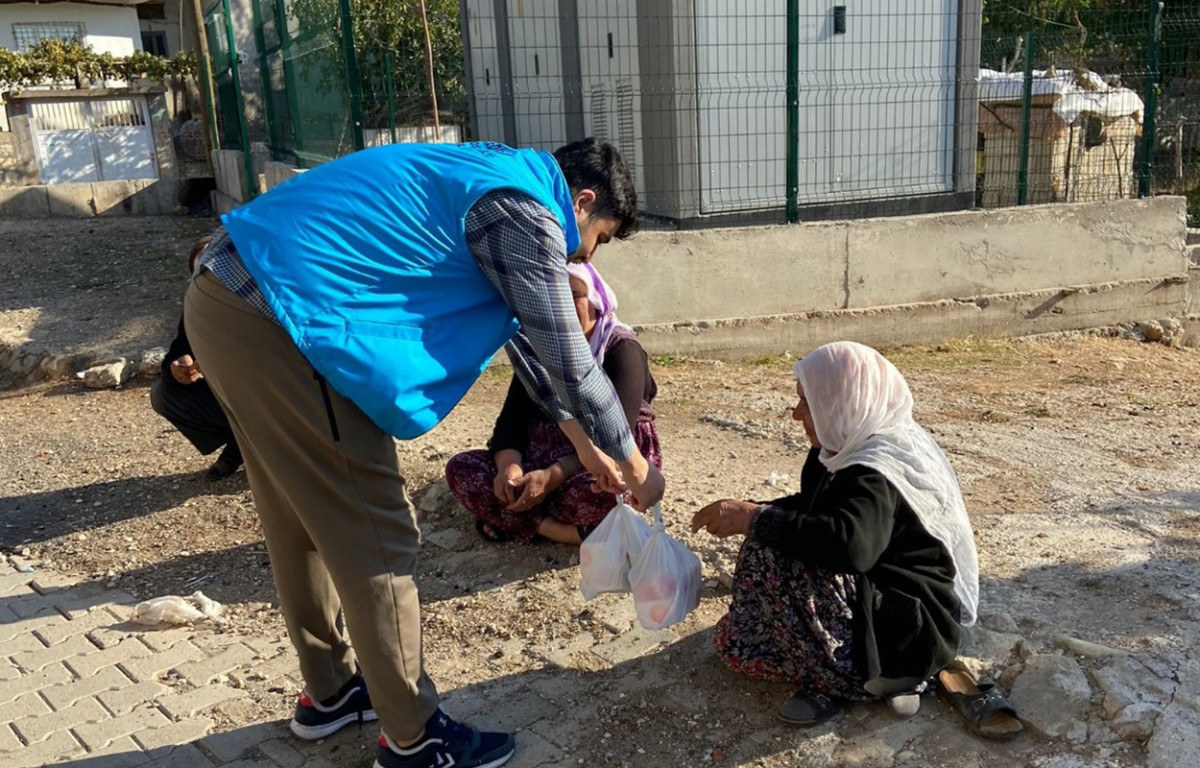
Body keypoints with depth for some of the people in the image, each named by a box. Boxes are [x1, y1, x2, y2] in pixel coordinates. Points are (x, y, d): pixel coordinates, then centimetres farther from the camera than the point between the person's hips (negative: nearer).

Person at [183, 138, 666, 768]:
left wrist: (583, 442, 32)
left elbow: (519, 333, 28)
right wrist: (633, 462, 9)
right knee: (375, 537, 0)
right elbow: (568, 359, -6)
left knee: (304, 522, 21)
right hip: (276, 317, -11)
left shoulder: (493, 184, 22)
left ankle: (330, 693, 37)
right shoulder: (524, 210, -9)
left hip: (228, 297, 11)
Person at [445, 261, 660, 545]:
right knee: (460, 468, -15)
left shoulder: (621, 349, -9)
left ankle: (514, 520, -15)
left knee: (595, 489, -40)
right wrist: (509, 465, -23)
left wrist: (553, 477, -32)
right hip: (543, 459, 6)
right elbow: (512, 420, 0)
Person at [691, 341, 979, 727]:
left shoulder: (879, 471, -25)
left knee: (769, 559, -25)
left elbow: (849, 545, -42)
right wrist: (750, 513, 0)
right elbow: (811, 508, 17)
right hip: (879, 597, 10)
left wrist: (755, 519, -33)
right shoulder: (859, 448, 3)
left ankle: (834, 683, -8)